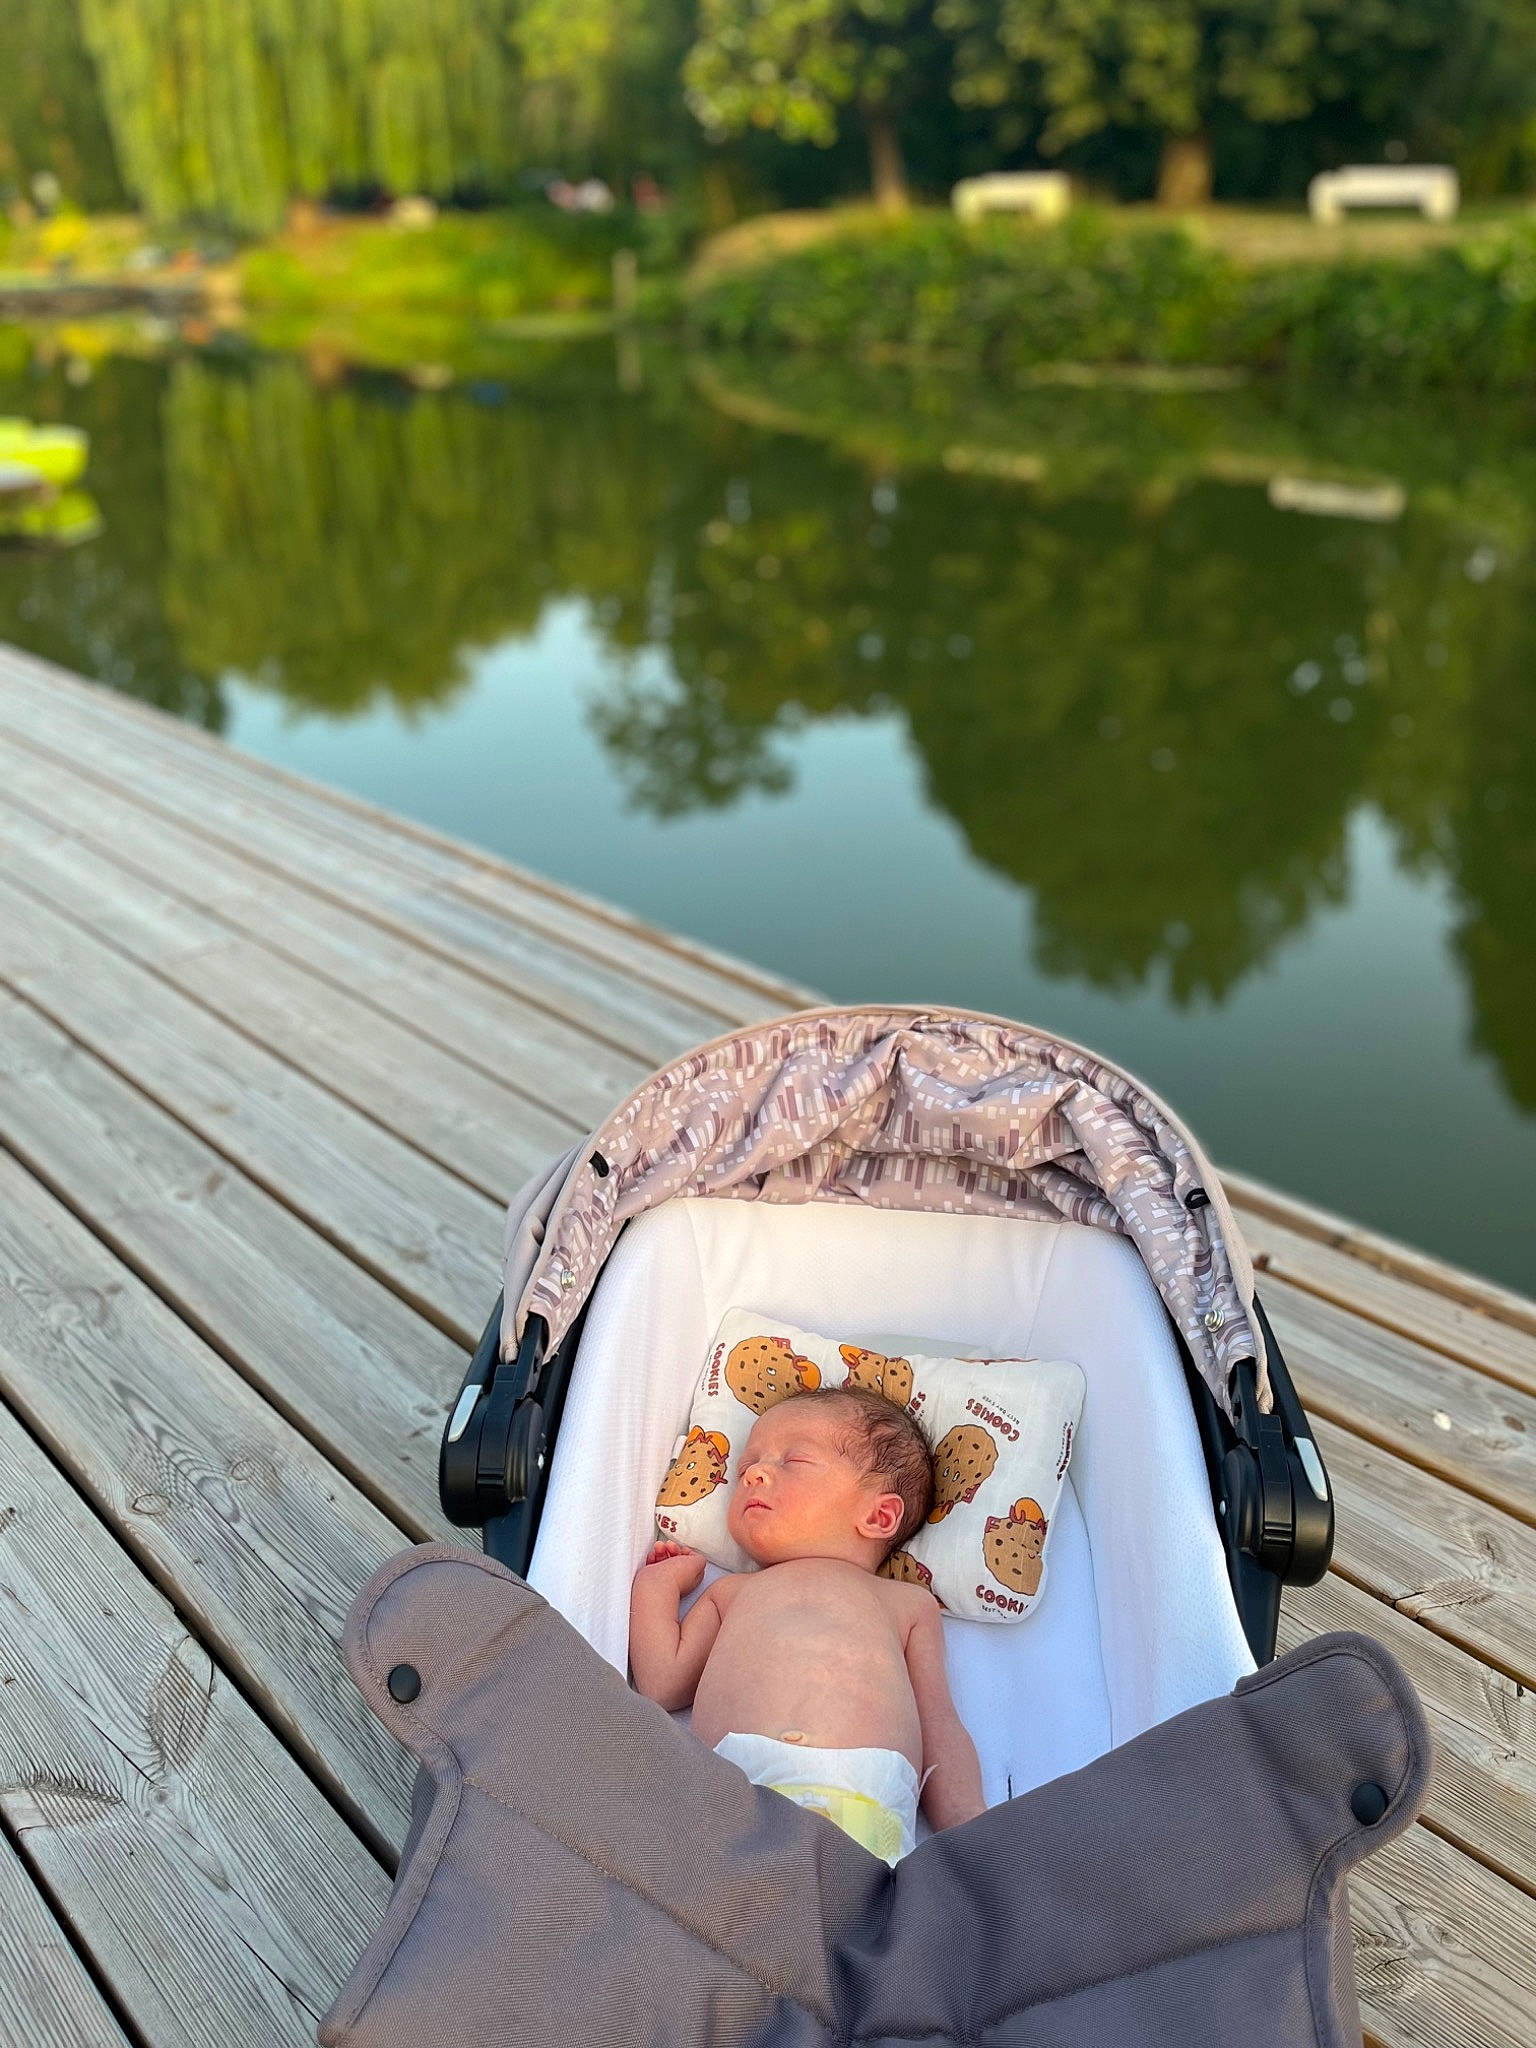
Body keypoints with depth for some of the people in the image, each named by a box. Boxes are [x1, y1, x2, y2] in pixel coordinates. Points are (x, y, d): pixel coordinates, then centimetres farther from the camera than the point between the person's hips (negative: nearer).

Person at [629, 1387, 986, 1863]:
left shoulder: (908, 1602, 32)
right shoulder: (730, 1590, 39)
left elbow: (940, 1726, 23)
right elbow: (663, 1684, 27)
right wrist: (657, 1582, 33)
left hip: (865, 1801, -2)